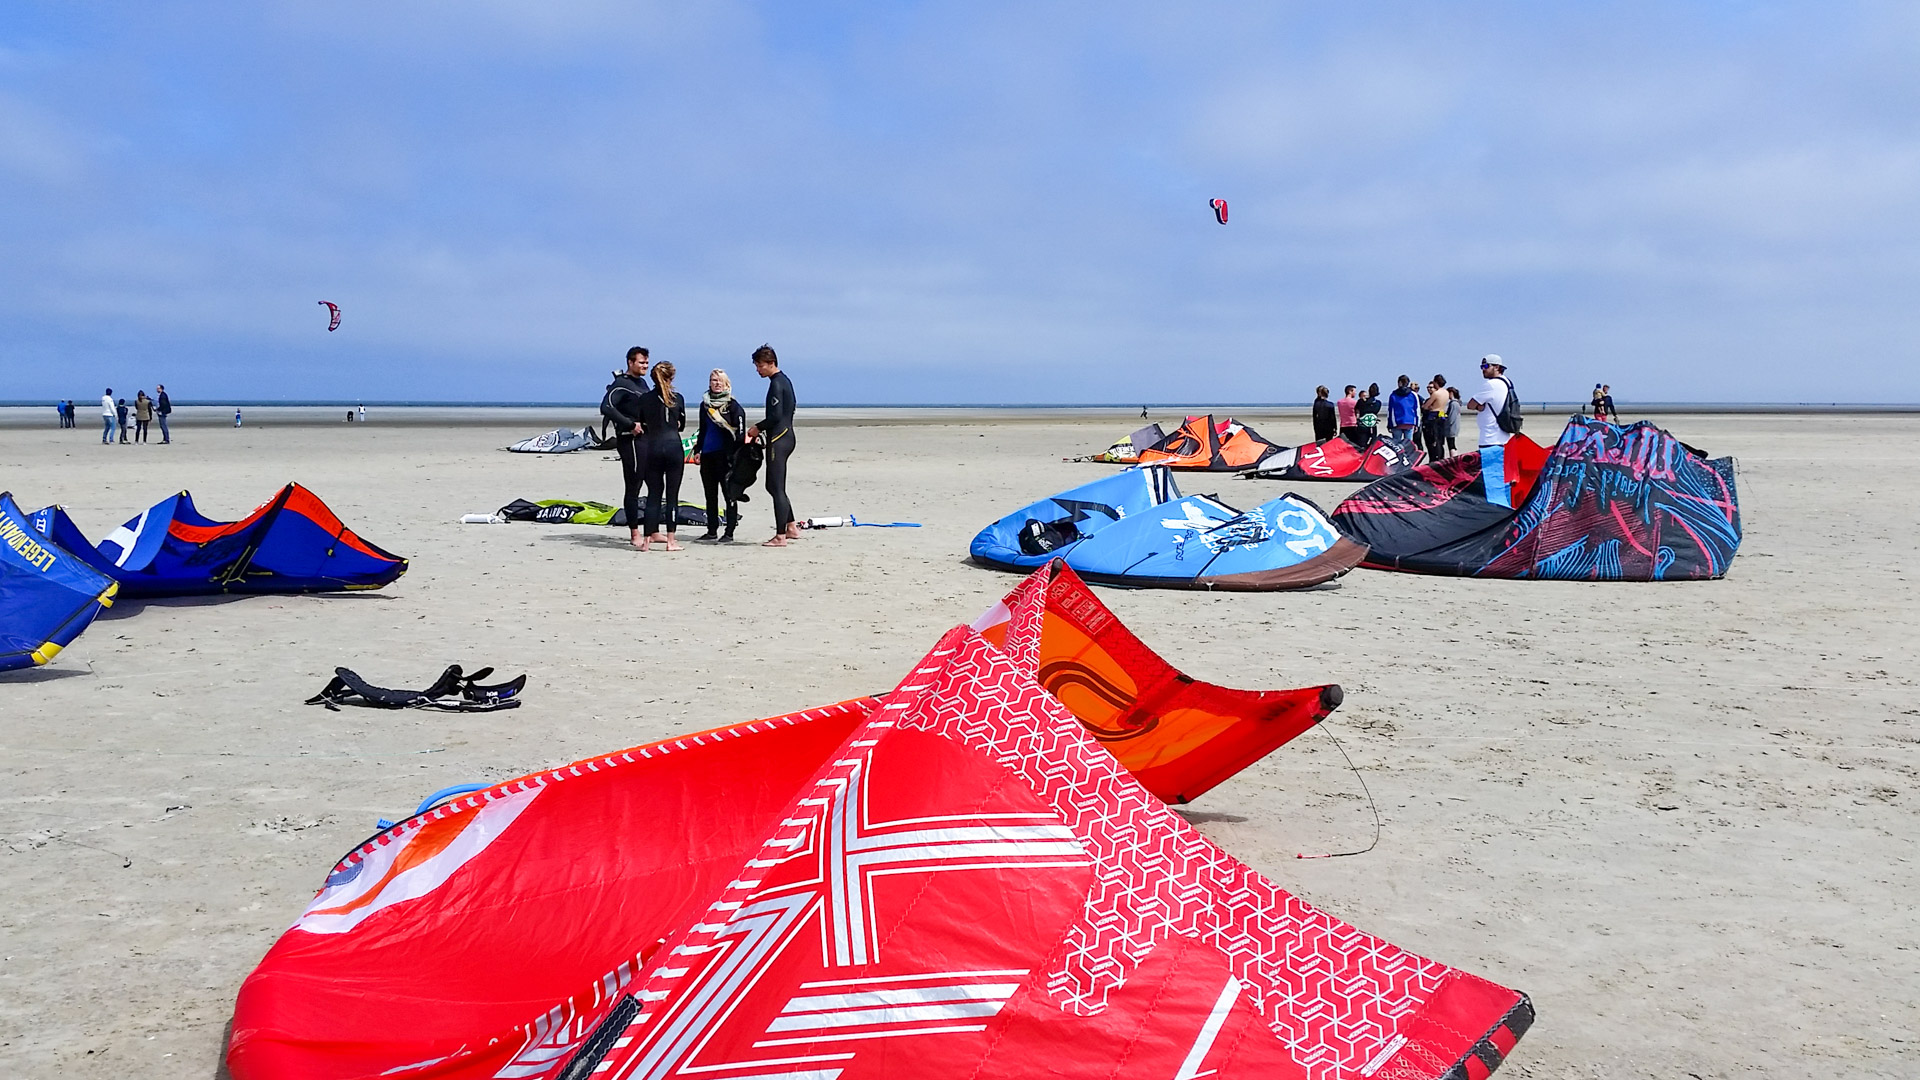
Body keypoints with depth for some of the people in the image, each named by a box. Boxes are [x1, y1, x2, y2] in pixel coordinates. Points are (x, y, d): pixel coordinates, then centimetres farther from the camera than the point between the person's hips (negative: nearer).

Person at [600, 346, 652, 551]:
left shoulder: (642, 383, 19)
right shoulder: (621, 384, -10)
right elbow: (606, 407, -23)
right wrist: (630, 424, -22)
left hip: (646, 440, 10)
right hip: (631, 440, -10)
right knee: (633, 487, -7)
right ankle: (634, 534, -4)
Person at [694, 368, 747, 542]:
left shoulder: (733, 406, -4)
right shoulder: (705, 404, 14)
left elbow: (740, 433, -8)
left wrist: (735, 455, -15)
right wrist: (697, 450, 13)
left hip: (725, 455, -6)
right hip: (707, 455, 7)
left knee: (729, 494, -3)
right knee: (710, 495, 11)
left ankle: (729, 533, -1)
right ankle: (712, 531, 18)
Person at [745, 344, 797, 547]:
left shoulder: (776, 384, -15)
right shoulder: (785, 380, 15)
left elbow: (776, 416, -22)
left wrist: (758, 428, -7)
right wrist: (762, 429, 17)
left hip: (778, 440, -10)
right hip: (786, 436, 10)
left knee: (776, 487, -6)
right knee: (774, 486, 17)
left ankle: (780, 536, -4)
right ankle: (791, 527, 20)